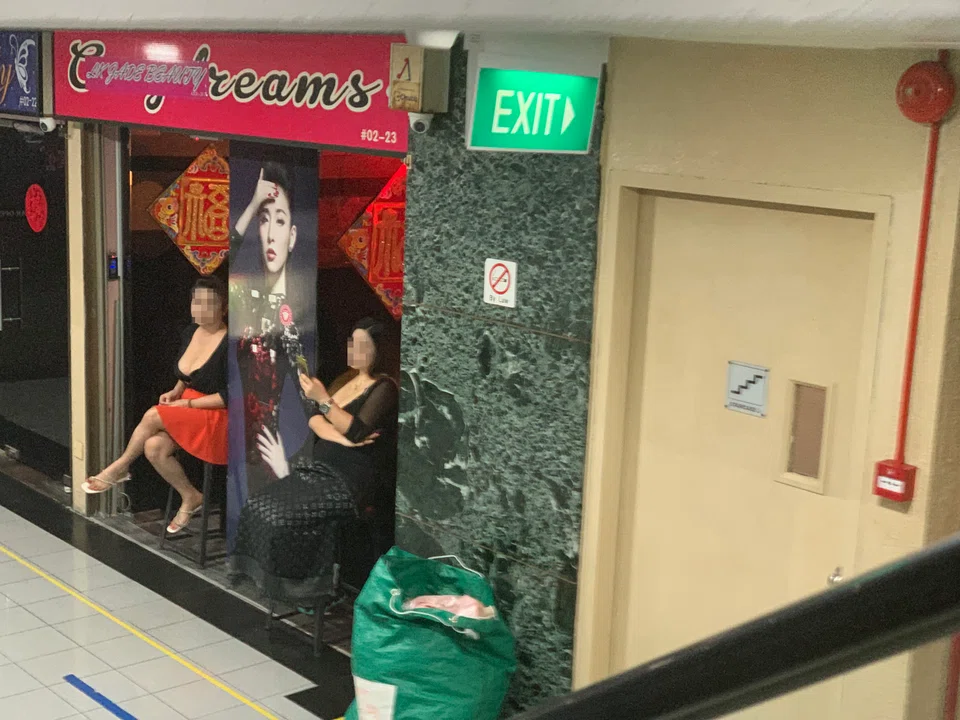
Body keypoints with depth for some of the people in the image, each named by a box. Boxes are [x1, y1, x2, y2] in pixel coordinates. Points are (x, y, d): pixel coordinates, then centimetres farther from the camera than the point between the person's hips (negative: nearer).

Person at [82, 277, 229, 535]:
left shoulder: (228, 344, -17)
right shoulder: (191, 332, 7)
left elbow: (230, 396, -19)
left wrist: (188, 403, -17)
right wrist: (176, 392, 2)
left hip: (219, 418, -7)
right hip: (189, 409, 7)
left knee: (153, 416, -23)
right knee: (153, 447, -19)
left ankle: (120, 467, 1)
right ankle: (190, 498, -2)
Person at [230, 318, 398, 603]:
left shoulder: (384, 388, -8)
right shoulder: (347, 378, 17)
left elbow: (358, 432, -20)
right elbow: (314, 419, 8)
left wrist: (323, 399, -24)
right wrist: (340, 438, -12)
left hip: (350, 480, -8)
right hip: (320, 469, 8)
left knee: (282, 518, -25)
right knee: (256, 507, -9)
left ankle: (300, 586, -9)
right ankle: (269, 580, 1)